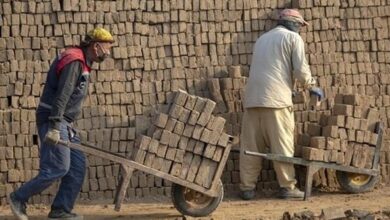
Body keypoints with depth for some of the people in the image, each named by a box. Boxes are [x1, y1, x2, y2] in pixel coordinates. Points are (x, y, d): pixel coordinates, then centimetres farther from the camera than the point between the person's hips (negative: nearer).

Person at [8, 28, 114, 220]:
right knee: (58, 168, -11)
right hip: (53, 120, -10)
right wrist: (54, 127, -29)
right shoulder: (74, 62, -16)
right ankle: (19, 198, 0)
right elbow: (62, 95, -24)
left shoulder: (81, 63, 16)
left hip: (64, 123, 10)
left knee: (77, 165, 5)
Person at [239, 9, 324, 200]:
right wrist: (312, 86, 15)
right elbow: (301, 70, -2)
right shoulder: (293, 37, 6)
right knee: (282, 145, 0)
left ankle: (247, 187, 3)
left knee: (250, 146, 5)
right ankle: (287, 186, 1)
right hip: (276, 98, -6)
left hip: (252, 98, 6)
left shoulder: (262, 39, 26)